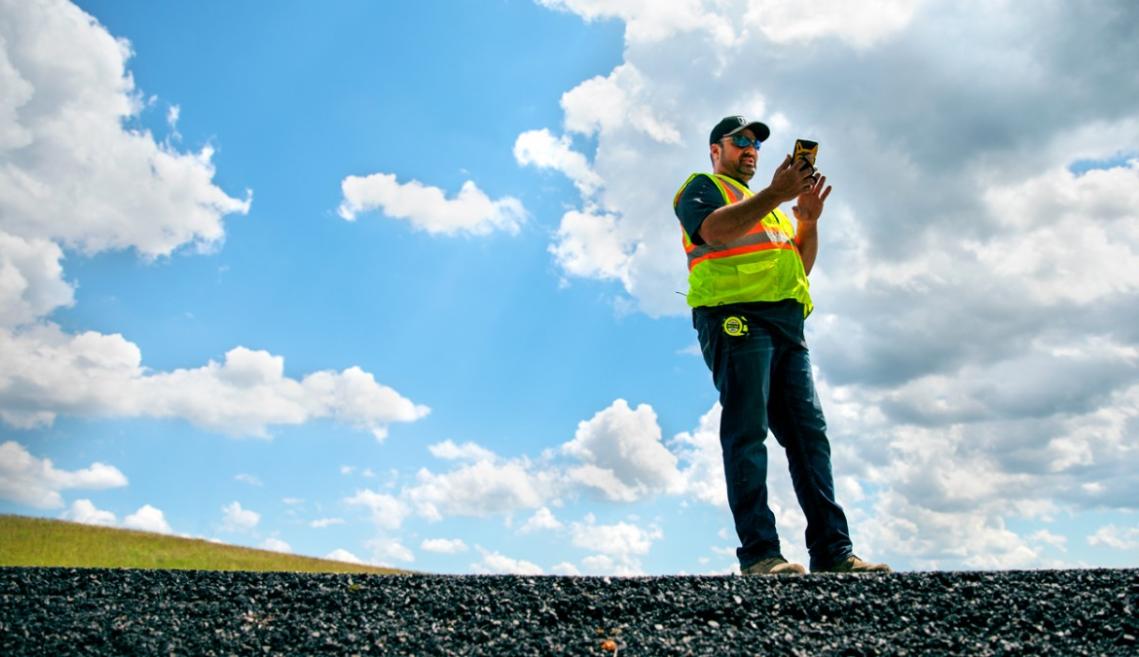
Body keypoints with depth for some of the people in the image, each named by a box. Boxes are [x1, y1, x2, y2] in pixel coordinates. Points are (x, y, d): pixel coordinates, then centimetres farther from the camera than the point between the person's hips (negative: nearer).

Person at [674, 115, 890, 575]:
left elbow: (801, 266, 26)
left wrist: (809, 219, 9)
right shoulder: (702, 187, 13)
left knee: (809, 432, -2)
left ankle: (832, 551, -3)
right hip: (736, 317, -7)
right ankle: (759, 552, -16)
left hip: (786, 323, 7)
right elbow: (715, 230, -11)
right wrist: (775, 195, -14)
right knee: (747, 432, -13)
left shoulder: (767, 205, 35)